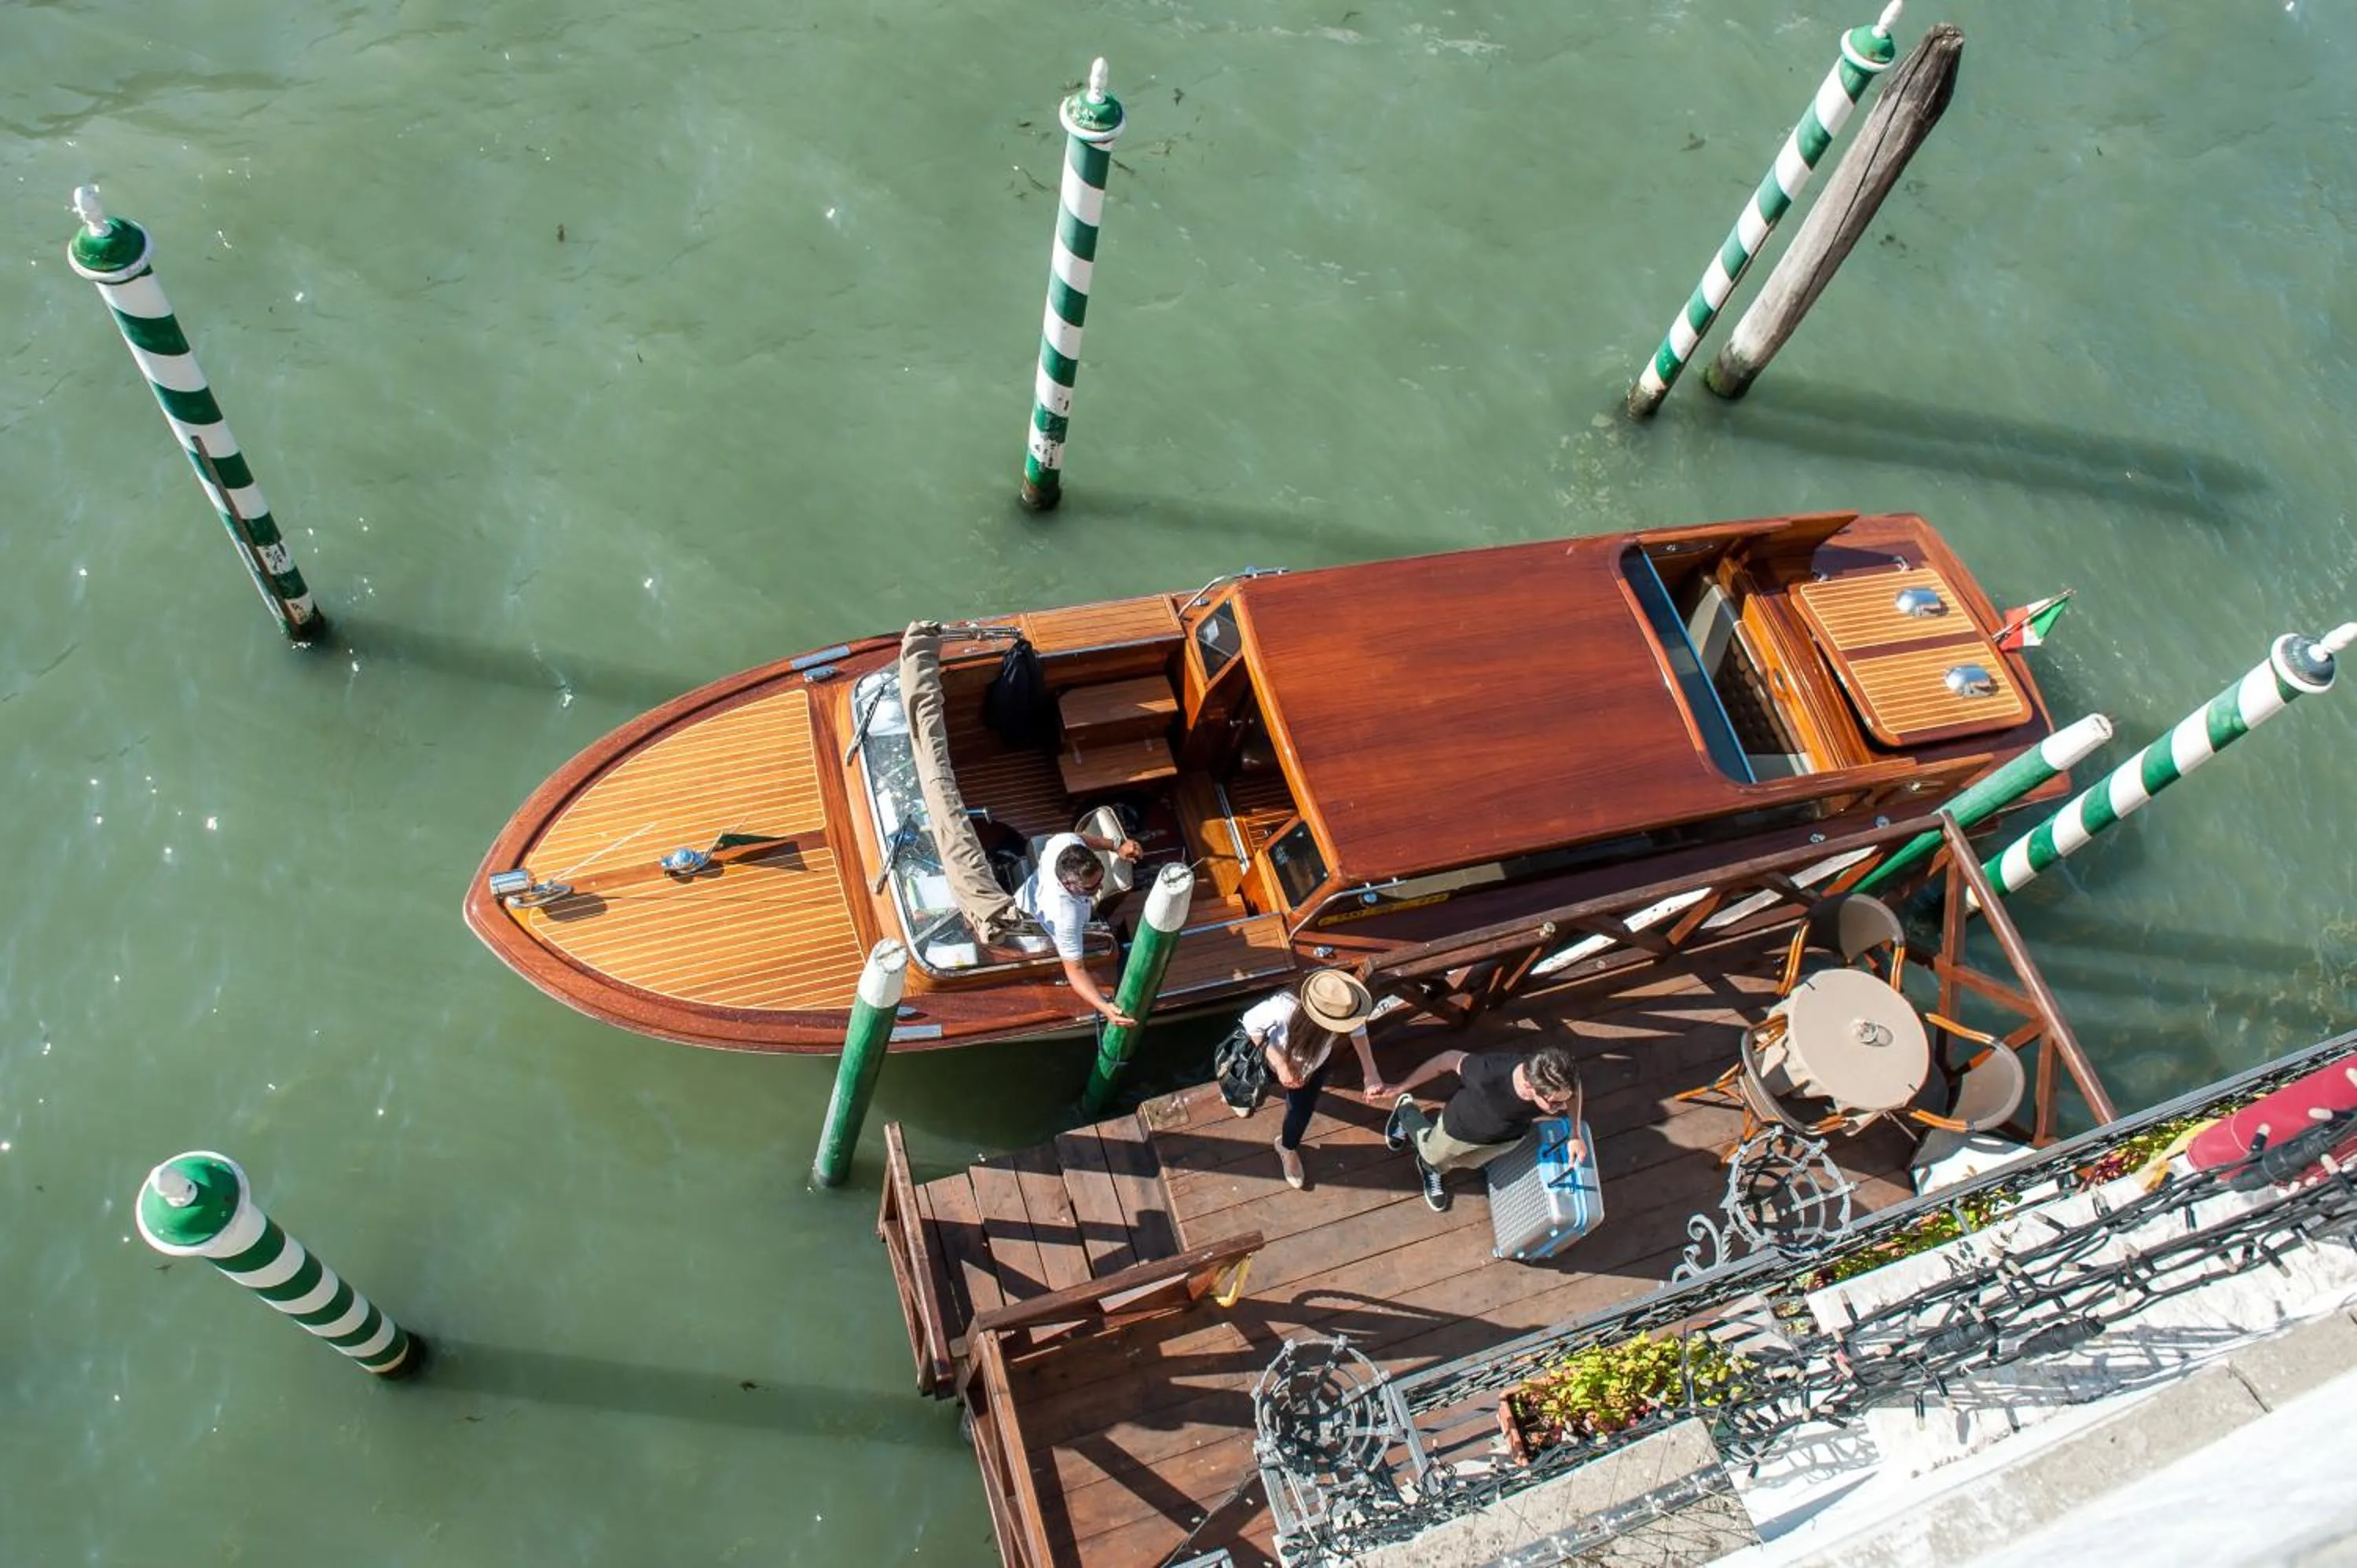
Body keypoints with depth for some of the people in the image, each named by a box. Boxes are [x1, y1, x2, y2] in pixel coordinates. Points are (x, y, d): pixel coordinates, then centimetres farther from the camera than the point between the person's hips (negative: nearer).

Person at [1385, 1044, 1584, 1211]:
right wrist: (1401, 1087, -20)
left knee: (1467, 1162, 31)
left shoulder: (1556, 1088, -37)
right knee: (1433, 1155, 31)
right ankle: (1406, 1110, 58)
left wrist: (1575, 1135, -15)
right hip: (1462, 1127, -2)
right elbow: (1449, 1059, -29)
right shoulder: (1490, 1073, -48)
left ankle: (1431, 1169, 61)